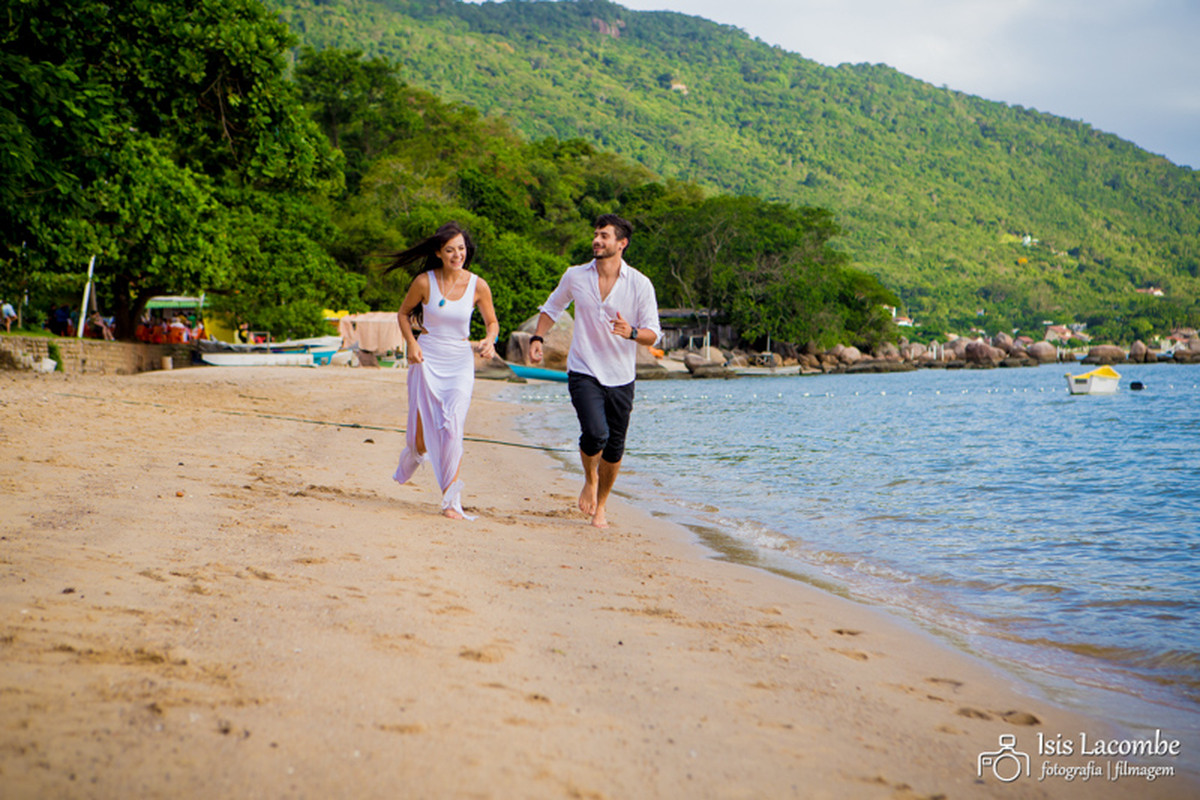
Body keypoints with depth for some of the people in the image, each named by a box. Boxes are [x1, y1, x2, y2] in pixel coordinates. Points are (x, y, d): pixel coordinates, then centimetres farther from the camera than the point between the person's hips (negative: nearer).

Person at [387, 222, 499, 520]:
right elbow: (404, 313, 9)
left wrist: (489, 340, -13)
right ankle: (414, 453, 44)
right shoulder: (425, 282, -7)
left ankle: (452, 501, -5)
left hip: (460, 363, 0)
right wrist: (411, 343, -7)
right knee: (422, 433, 4)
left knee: (452, 430, -14)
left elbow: (492, 322, 9)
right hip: (427, 360, 0)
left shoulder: (478, 286, -5)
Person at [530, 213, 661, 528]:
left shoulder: (640, 284, -4)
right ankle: (590, 479, 11)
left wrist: (631, 333, -25)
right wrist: (537, 338, 5)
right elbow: (552, 307, 20)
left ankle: (600, 505, 31)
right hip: (583, 372, -1)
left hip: (621, 378, 1)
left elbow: (653, 334, -4)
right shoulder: (575, 277, 2)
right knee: (595, 433, -22)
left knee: (615, 448, 7)